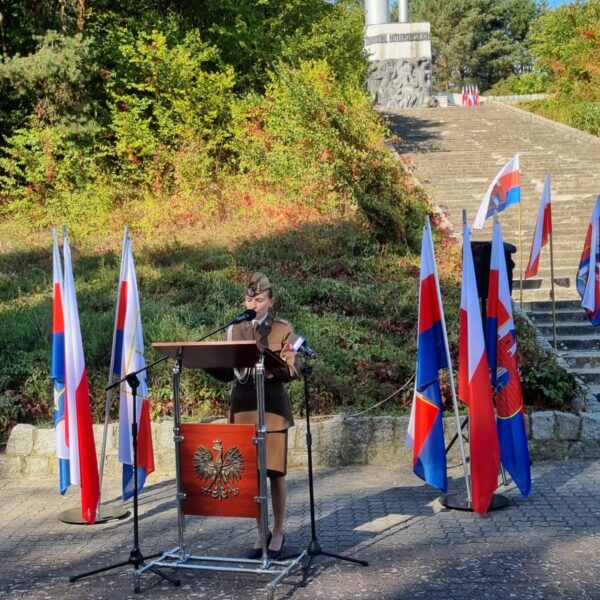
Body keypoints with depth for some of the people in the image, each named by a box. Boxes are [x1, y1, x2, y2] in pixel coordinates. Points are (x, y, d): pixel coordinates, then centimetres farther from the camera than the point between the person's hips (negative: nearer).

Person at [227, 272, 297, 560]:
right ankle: (261, 532, 18)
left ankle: (278, 532, 14)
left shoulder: (283, 329, 1)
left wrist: (269, 369, -24)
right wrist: (236, 370, -9)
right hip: (243, 405, 3)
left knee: (275, 472, 0)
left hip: (272, 406, -3)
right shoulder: (234, 329, 11)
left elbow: (290, 371, -5)